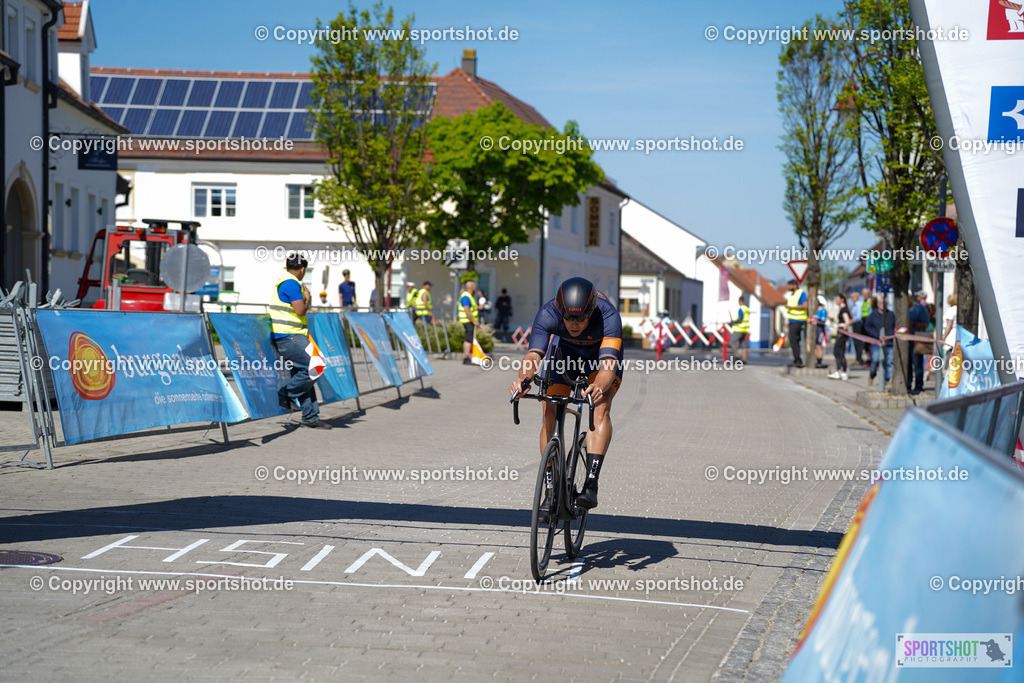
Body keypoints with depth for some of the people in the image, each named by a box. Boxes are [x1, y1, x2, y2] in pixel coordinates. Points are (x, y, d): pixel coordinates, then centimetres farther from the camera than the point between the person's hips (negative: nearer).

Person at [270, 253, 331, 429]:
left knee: (301, 375, 10)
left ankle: (311, 417, 11)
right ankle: (285, 394, -4)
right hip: (289, 337, -11)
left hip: (285, 337, 11)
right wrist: (307, 298, 0)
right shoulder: (292, 284, -13)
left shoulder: (282, 282, 20)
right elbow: (300, 311, -16)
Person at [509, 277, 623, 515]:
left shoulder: (608, 316, -40)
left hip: (603, 352, -2)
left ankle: (591, 484, -30)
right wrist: (524, 379, -65)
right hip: (566, 351, 2)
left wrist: (598, 387, -70)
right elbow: (533, 355, -44)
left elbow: (608, 364, -49)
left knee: (601, 407, -27)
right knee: (550, 413, -12)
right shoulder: (548, 314, -35)